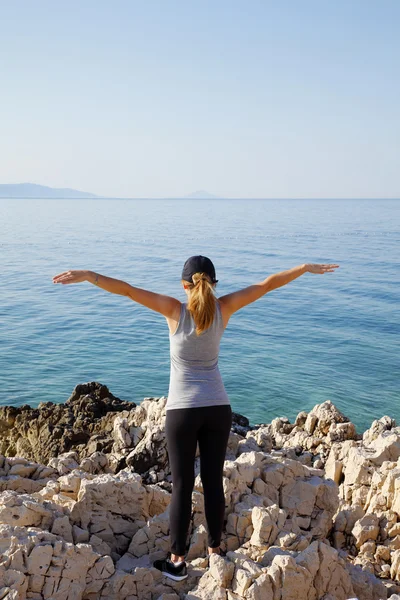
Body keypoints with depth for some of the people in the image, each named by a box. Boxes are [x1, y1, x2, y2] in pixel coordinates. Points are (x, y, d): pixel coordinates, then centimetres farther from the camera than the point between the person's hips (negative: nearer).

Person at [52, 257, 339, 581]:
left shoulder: (176, 310, -9)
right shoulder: (222, 309, -3)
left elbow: (128, 289, -16)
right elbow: (267, 284, 3)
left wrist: (87, 275, -16)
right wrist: (306, 267, 11)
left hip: (182, 409, -2)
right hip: (218, 408, 3)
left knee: (182, 486, 6)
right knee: (213, 482, 13)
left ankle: (177, 560, 14)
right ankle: (215, 550, 26)